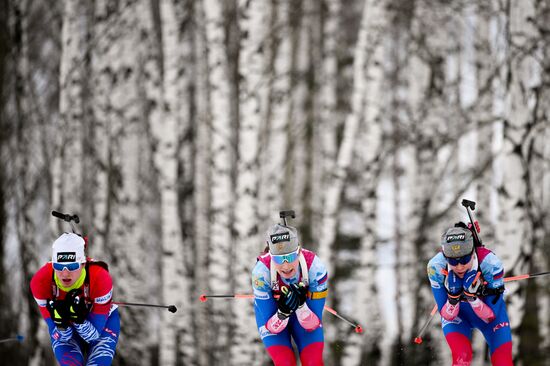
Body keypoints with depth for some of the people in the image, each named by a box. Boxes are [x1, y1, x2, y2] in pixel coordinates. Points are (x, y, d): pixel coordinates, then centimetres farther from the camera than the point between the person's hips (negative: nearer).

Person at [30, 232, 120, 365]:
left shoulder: (100, 278, -36)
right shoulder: (40, 281, -32)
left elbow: (94, 335, -27)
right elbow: (61, 337, -24)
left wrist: (79, 318, -47)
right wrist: (61, 323, -46)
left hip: (102, 320, -1)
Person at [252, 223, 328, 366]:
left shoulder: (315, 267, -32)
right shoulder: (262, 271, -33)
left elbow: (313, 326, -25)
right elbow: (270, 328, -27)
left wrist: (301, 306, -46)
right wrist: (282, 313, -48)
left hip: (305, 312, 1)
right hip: (272, 312, -1)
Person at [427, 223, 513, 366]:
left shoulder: (490, 264, -34)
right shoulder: (436, 267, -31)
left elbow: (491, 317, -26)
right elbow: (447, 316, -22)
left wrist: (472, 296, -43)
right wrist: (453, 296, -42)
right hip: (456, 315, -1)